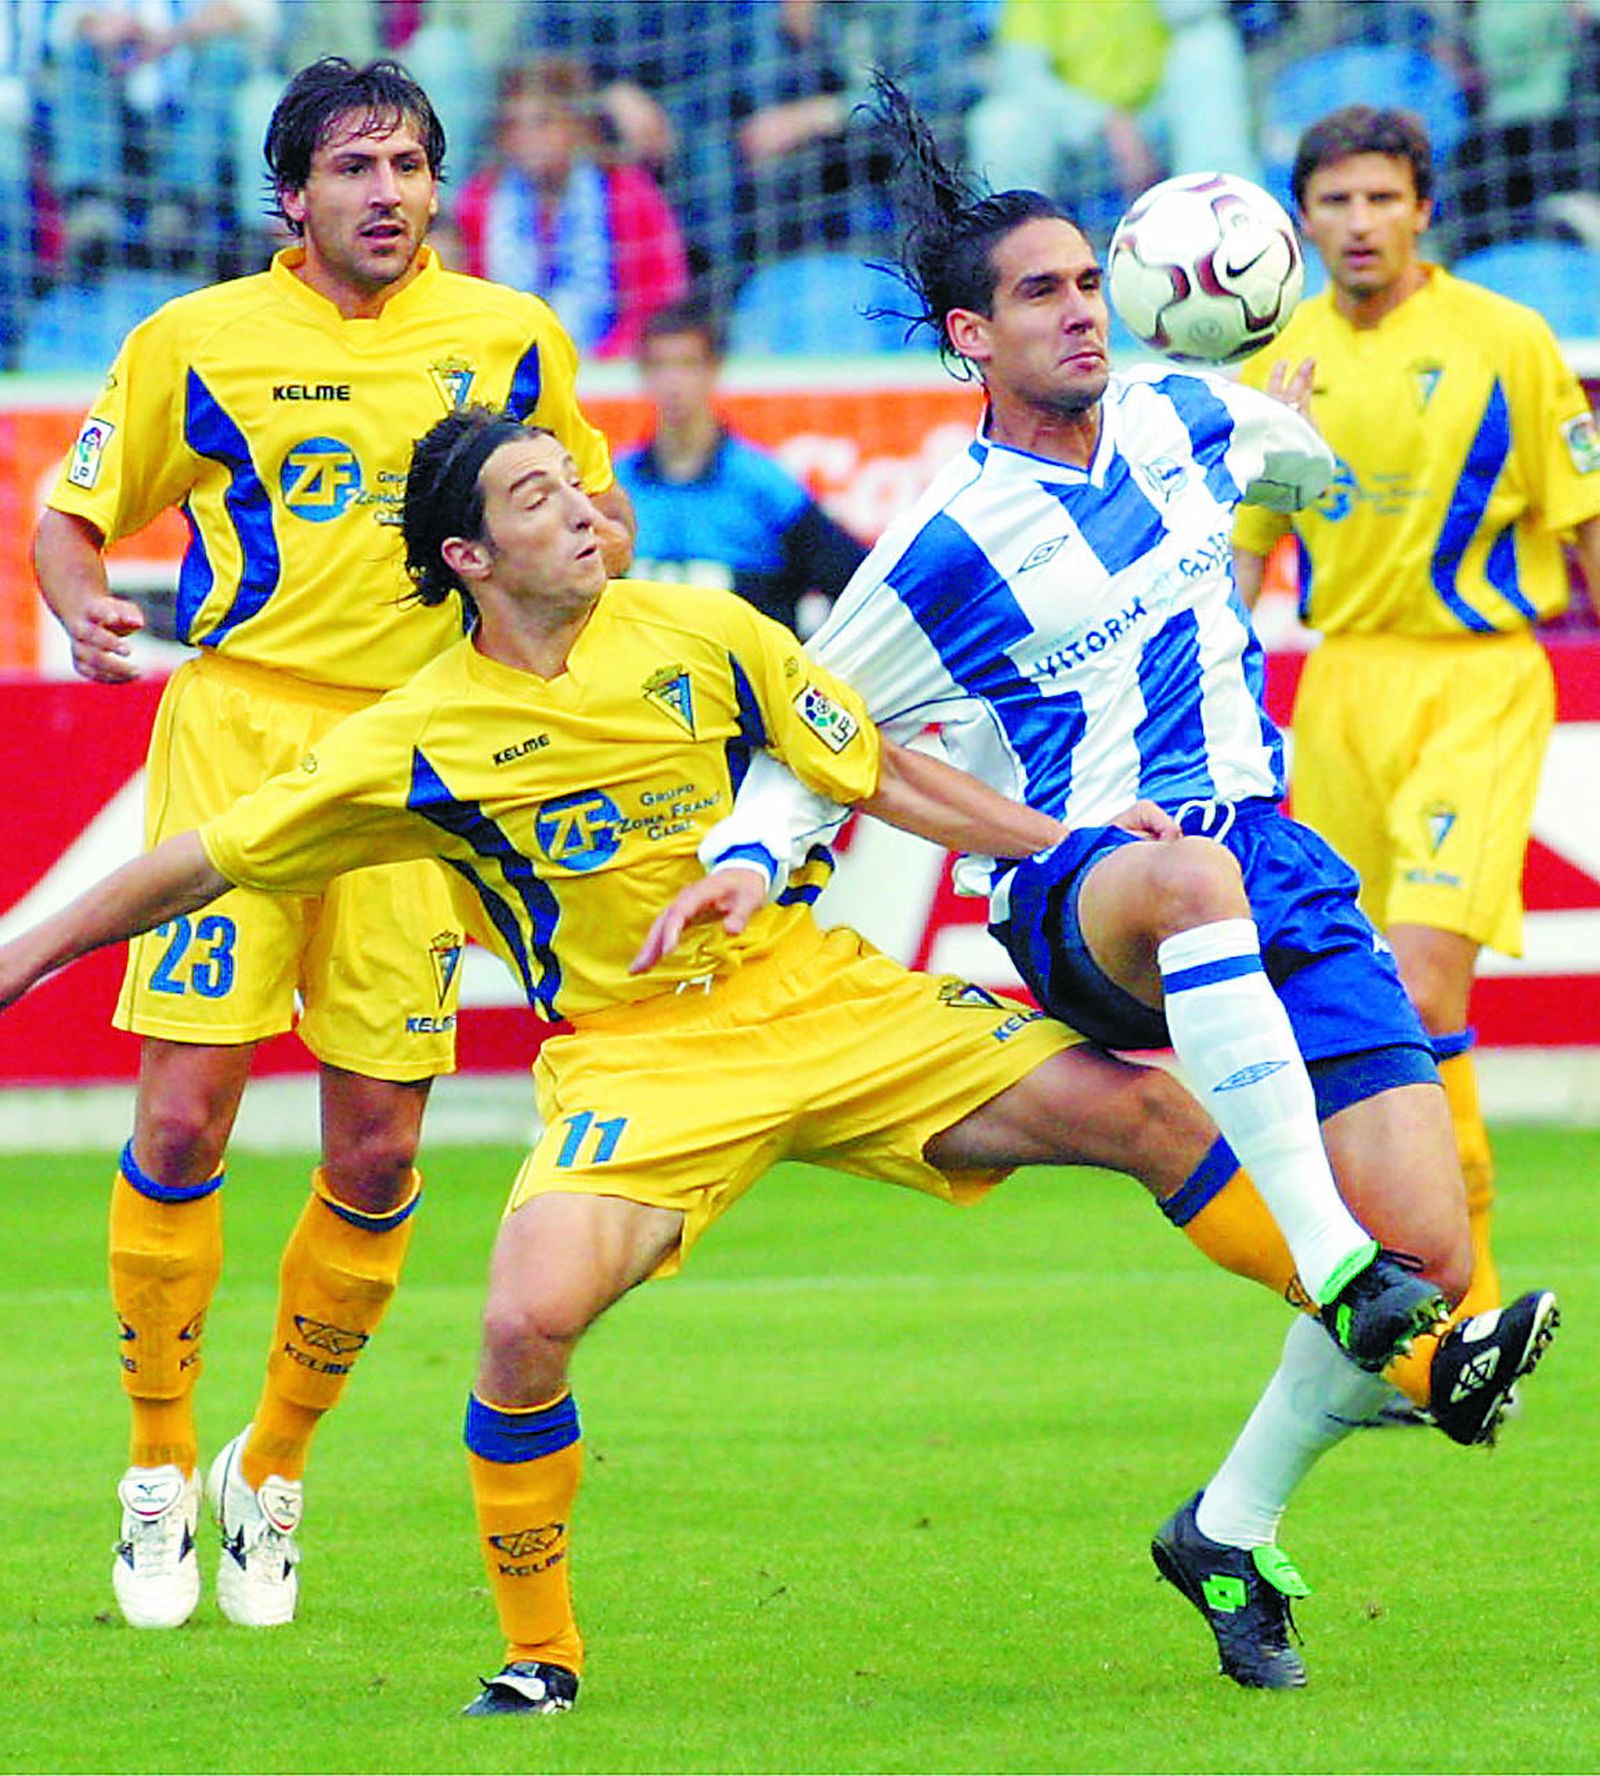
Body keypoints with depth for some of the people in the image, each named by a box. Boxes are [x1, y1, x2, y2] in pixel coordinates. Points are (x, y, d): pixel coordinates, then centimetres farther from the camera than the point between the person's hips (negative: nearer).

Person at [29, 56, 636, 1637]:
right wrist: (83, 606, -12)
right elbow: (72, 514, 9)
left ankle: (274, 1472, 20)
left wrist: (587, 547, 0)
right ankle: (159, 1469, 6)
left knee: (377, 1160, -1)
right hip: (235, 736, -2)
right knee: (182, 1117, -11)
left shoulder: (509, 341, 8)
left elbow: (593, 513, 22)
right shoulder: (197, 341, 2)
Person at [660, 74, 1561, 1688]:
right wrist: (749, 857, -10)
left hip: (1273, 867, 5)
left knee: (1429, 1254, -10)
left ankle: (1232, 1530, 11)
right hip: (1074, 891, -5)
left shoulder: (1178, 419, 9)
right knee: (1197, 878, -46)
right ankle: (1339, 1282, -54)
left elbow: (1294, 456, 35)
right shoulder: (938, 555, -5)